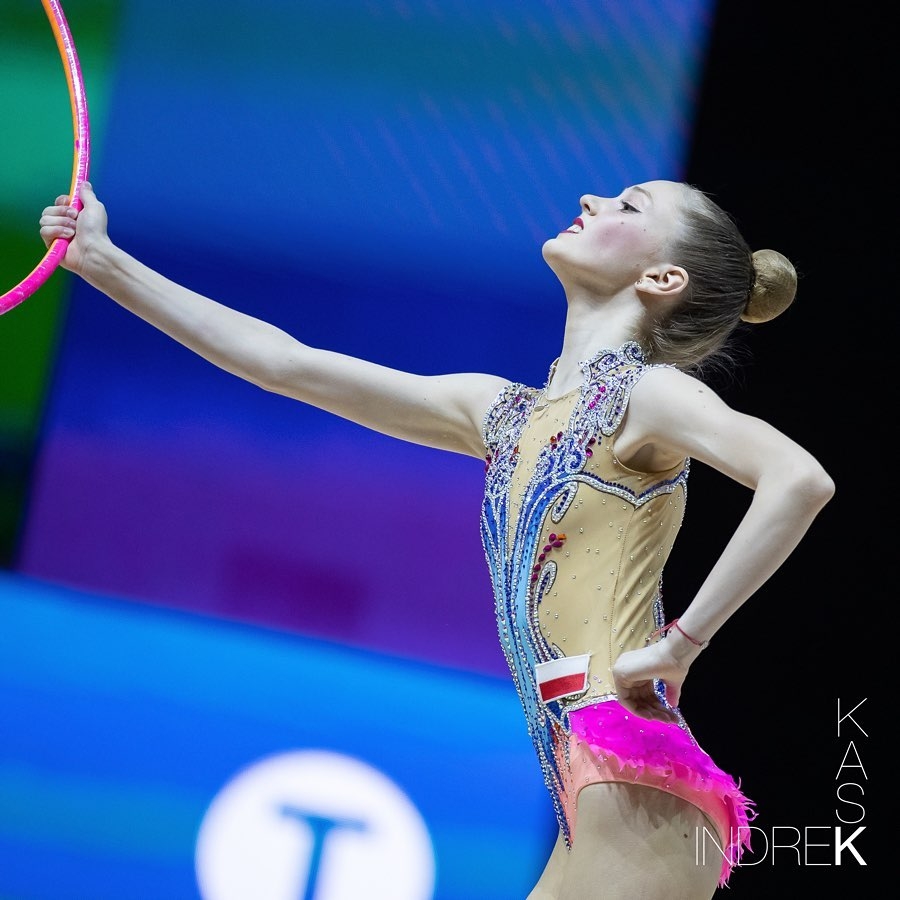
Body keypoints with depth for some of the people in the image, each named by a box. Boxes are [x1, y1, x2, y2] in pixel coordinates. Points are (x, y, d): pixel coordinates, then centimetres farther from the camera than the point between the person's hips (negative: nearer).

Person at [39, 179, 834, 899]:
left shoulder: (647, 394, -4)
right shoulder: (501, 413, 17)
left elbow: (800, 480, -23)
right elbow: (286, 363, 20)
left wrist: (680, 642, -18)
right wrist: (105, 262, 20)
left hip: (638, 795, -8)